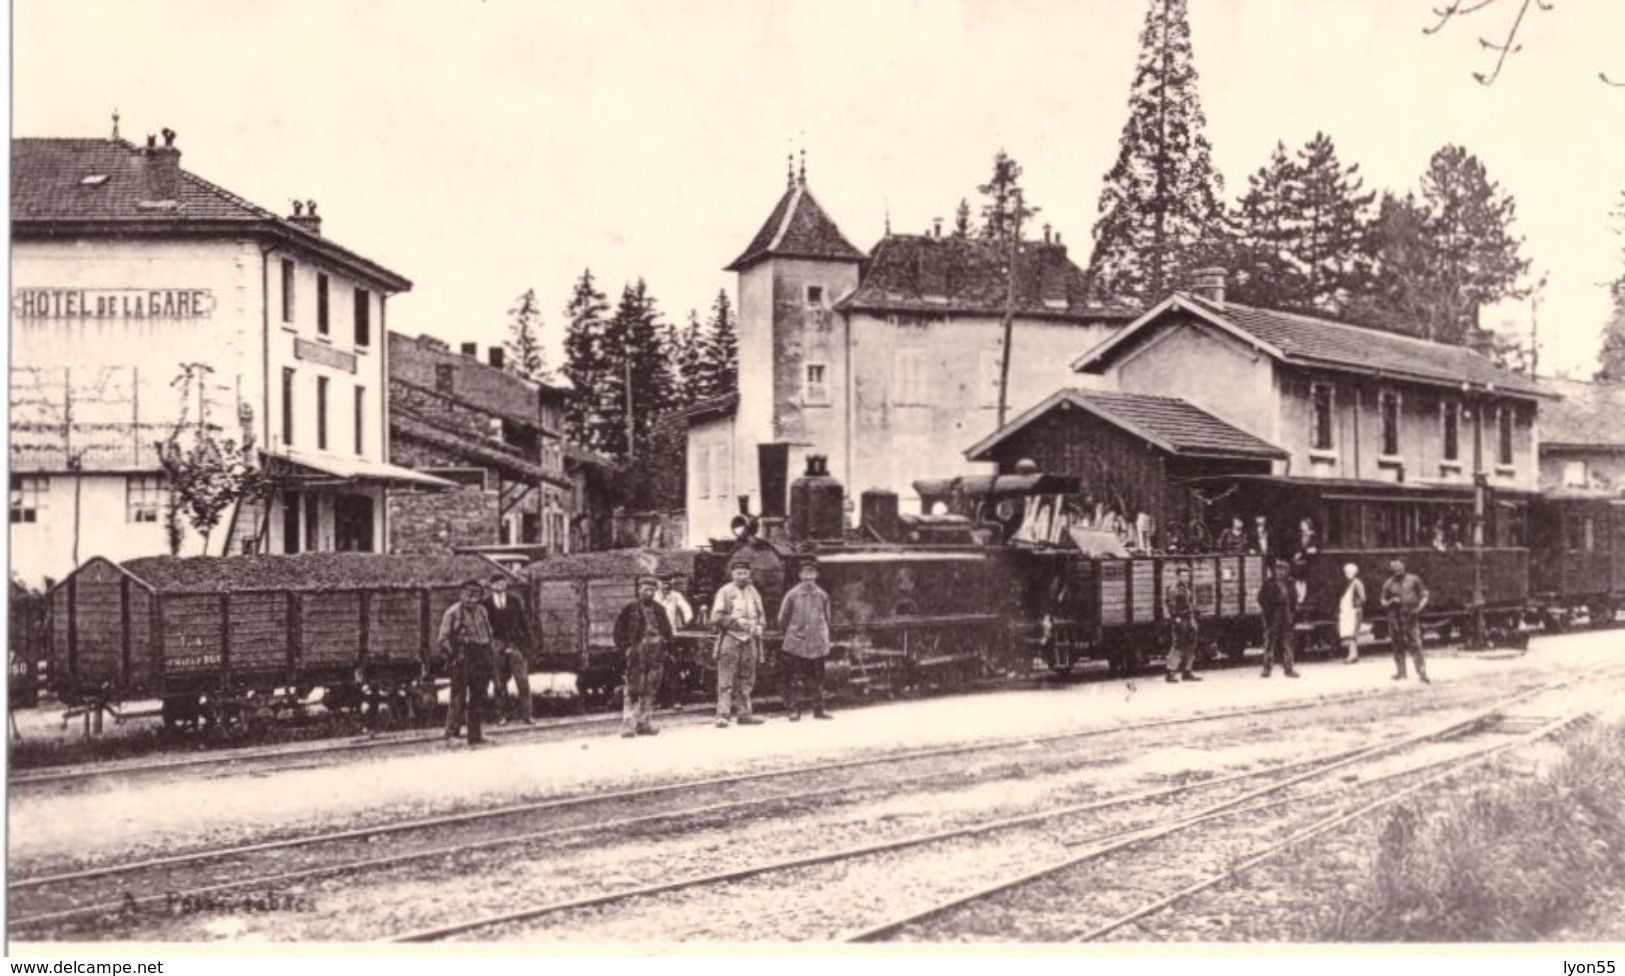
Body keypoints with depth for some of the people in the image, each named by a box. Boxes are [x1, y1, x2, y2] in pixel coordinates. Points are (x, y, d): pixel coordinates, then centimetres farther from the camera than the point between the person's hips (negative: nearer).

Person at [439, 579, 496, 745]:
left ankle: (475, 734, 17)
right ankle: (452, 733, -8)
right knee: (459, 697, -11)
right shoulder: (453, 612, -6)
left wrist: (488, 655, 14)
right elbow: (443, 638, -7)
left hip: (481, 660, 7)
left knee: (478, 698, 10)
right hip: (462, 659, -7)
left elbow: (488, 633, 24)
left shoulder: (482, 611, 15)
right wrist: (452, 655, -15)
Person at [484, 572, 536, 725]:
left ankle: (526, 714, 1)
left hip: (516, 645, 1)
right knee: (500, 683, 2)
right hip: (497, 648, -1)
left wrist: (530, 642, 5)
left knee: (523, 681, -4)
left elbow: (524, 621, 9)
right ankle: (501, 715, 11)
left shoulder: (515, 600, 7)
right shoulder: (486, 603, 2)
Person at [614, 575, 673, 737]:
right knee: (633, 690, -8)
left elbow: (667, 628, 21)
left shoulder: (659, 609, 12)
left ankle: (643, 723, 16)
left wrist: (666, 643, 9)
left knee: (650, 690, 8)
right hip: (637, 654, -5)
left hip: (656, 655, 5)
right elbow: (619, 628, 2)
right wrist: (623, 647, -5)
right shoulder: (630, 609, -1)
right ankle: (628, 725, -7)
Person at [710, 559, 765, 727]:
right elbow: (716, 618, -7)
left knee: (746, 680, 9)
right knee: (726, 680, -8)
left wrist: (759, 626, 1)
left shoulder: (754, 593, 13)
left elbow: (761, 614, 21)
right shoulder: (724, 592, -2)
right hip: (730, 639, -5)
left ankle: (743, 713, 17)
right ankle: (722, 716, -9)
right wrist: (736, 621, -17)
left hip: (750, 640, 5)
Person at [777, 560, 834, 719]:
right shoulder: (793, 594, -2)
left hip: (817, 644, 2)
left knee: (817, 677, 7)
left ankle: (818, 709, 15)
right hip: (796, 644, -2)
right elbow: (783, 618, 8)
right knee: (796, 678, -2)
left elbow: (826, 618, 17)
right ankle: (795, 710, 4)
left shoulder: (822, 595, 5)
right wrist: (789, 635, 13)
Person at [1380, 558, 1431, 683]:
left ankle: (1422, 674, -8)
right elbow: (1384, 603, 11)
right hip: (1395, 618, 2)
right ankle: (1400, 672, 18)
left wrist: (1419, 608, -9)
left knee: (1415, 645, -9)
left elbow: (1425, 595, 7)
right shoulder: (1389, 584, 6)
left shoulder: (1413, 580, 3)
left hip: (1411, 616, -2)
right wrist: (1392, 601, -10)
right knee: (1398, 645, 7)